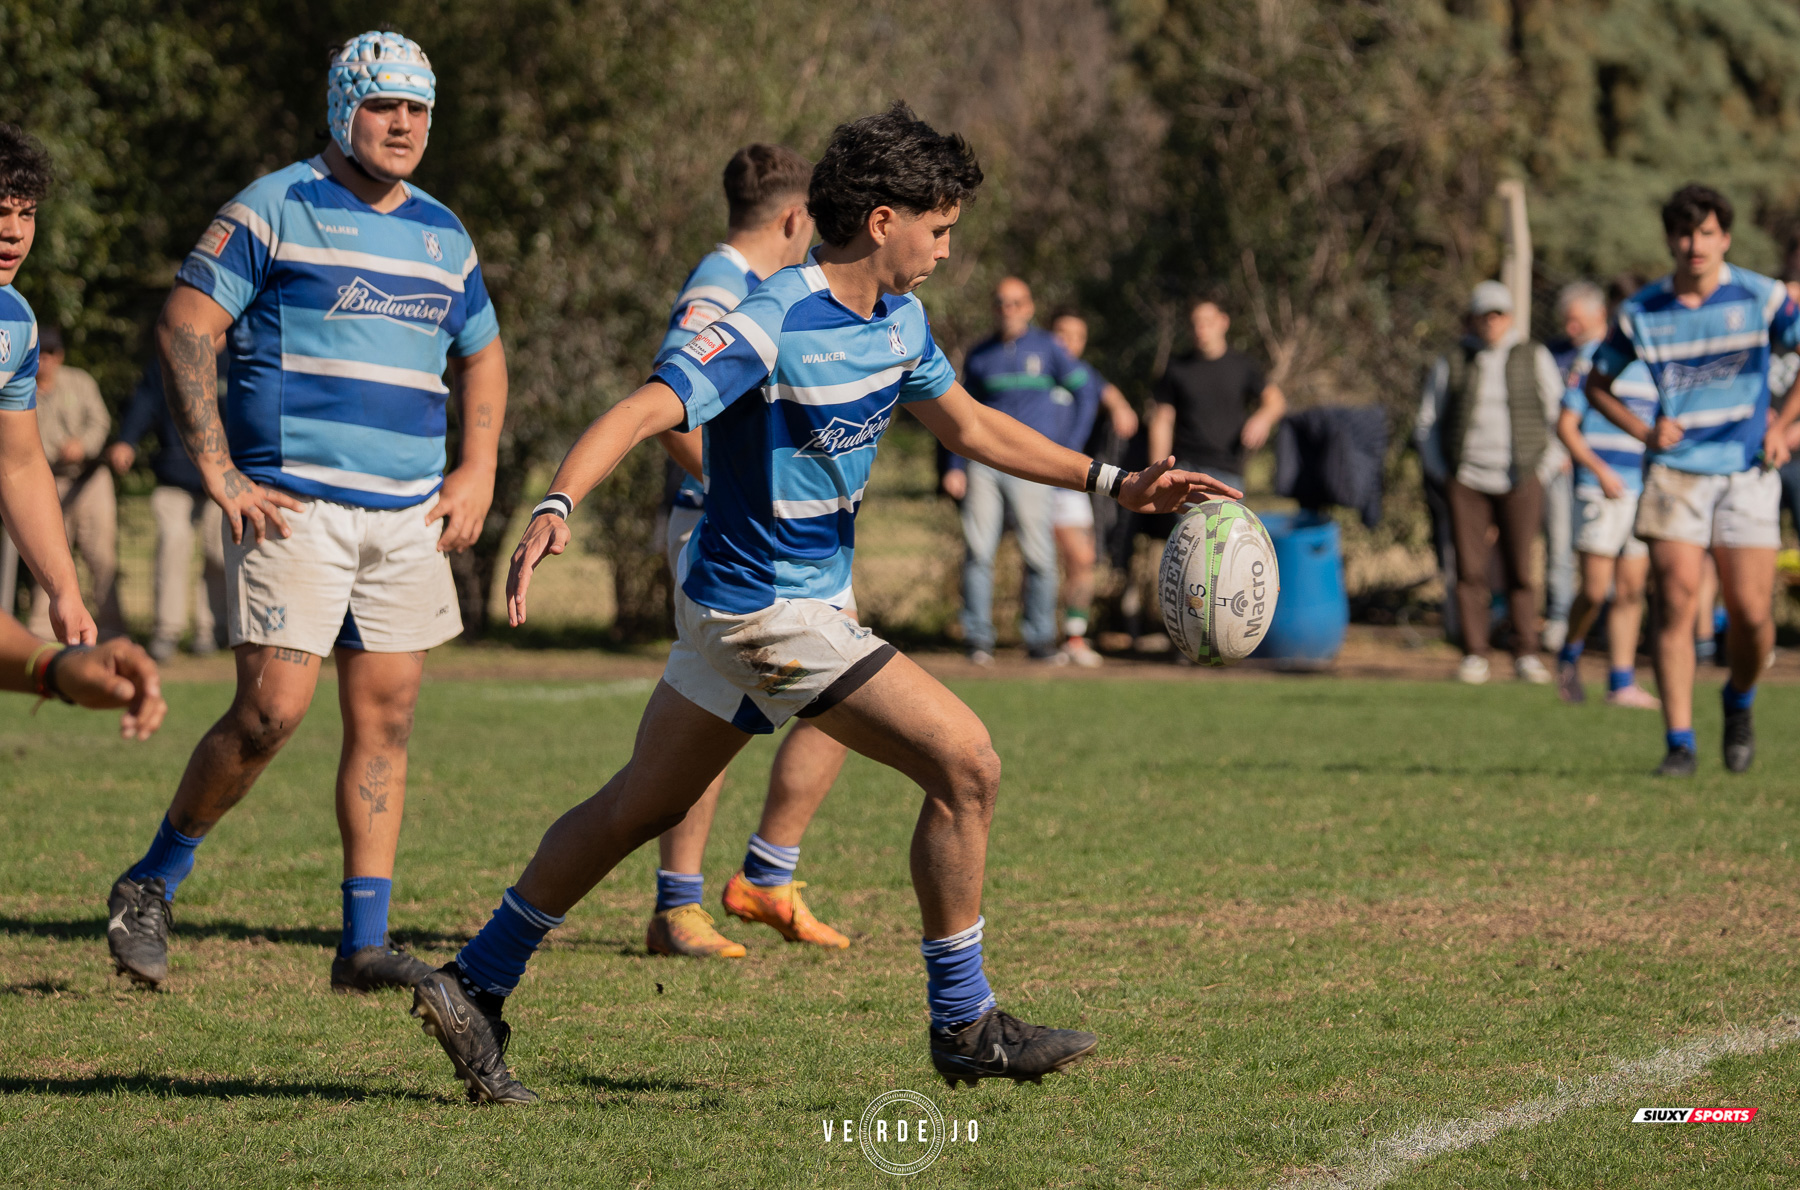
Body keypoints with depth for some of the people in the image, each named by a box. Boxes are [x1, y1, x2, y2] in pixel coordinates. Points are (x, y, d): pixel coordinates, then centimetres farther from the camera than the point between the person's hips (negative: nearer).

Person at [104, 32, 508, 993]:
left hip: (409, 516, 6)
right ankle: (150, 886, 8)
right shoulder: (275, 208, -3)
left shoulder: (442, 235, 15)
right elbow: (184, 326, -7)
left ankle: (365, 944, 7)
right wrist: (219, 473, -13)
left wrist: (477, 469, 13)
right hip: (294, 507, -6)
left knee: (384, 719, 3)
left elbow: (481, 357, 28)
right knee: (271, 712, -12)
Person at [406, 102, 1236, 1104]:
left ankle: (476, 987, 24)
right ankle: (964, 1024, 0)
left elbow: (969, 425, 19)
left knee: (643, 805, 16)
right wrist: (559, 507, -49)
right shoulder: (774, 325, -22)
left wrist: (1117, 483, 14)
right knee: (966, 763, -10)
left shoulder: (897, 318, 6)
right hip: (771, 610, -10)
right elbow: (643, 412, -32)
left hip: (737, 605, 10)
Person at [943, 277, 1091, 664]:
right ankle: (978, 639, -3)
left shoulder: (1046, 348, 5)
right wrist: (956, 467, 9)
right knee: (977, 552, -7)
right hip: (983, 463, 1)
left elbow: (1084, 388, 13)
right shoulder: (979, 355, 11)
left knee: (1039, 556, -5)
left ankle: (1039, 639, 4)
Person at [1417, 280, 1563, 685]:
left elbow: (1559, 416, 10)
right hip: (1467, 481, 0)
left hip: (1520, 481, 0)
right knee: (1470, 570, -5)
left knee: (1520, 571, -3)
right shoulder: (1451, 364, 6)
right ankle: (1474, 656, 0)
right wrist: (1443, 476, 5)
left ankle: (1526, 655, 4)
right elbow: (1428, 423, 12)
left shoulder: (1534, 358, 6)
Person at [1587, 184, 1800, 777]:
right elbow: (1597, 383, 15)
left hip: (1747, 472, 0)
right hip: (1676, 470, 0)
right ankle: (1679, 743, -8)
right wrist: (1644, 432, 0)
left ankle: (1739, 703, 26)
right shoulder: (1640, 313, 1)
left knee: (1751, 613, -5)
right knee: (1676, 604, -12)